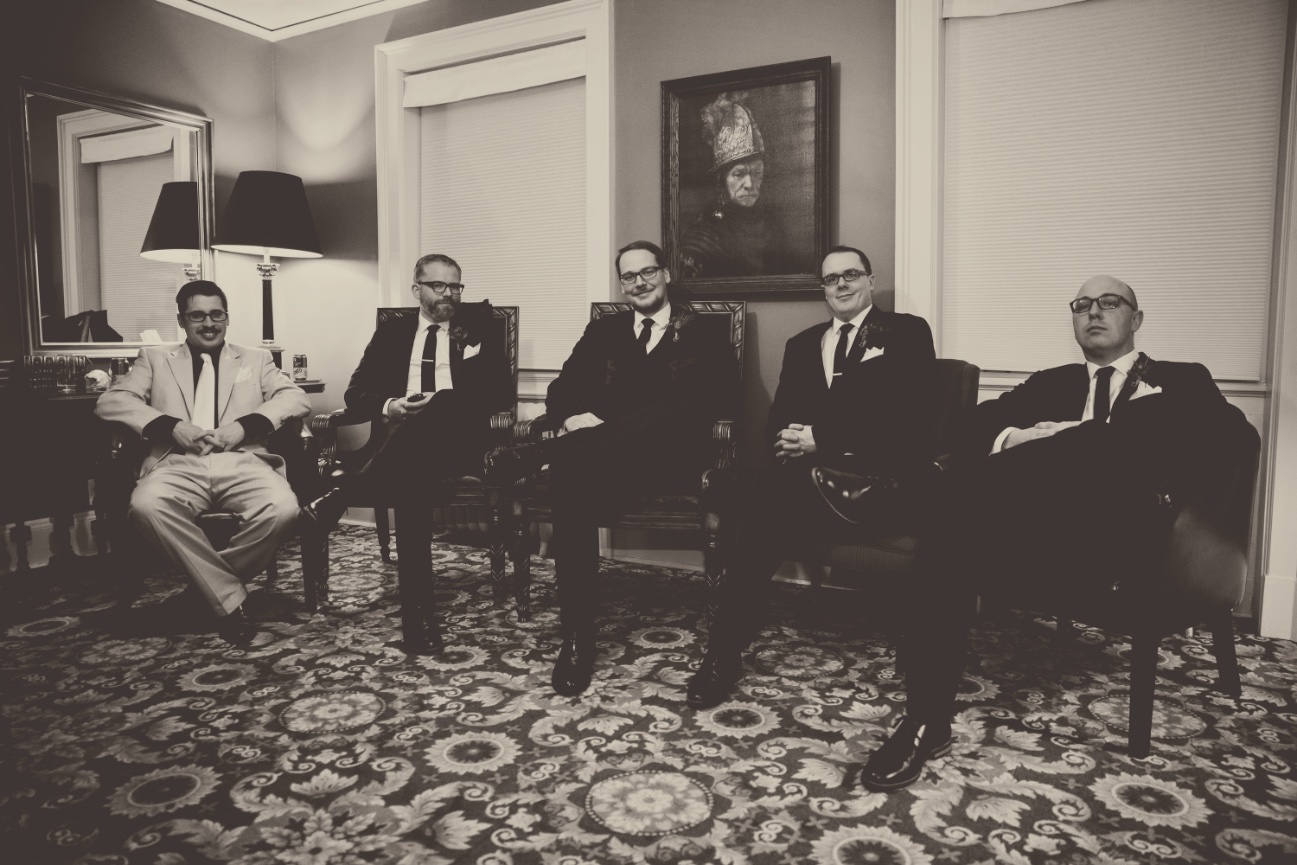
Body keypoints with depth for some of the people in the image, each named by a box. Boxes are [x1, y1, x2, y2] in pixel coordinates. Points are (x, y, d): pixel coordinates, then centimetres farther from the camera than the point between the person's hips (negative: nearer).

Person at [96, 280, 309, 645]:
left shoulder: (255, 359, 24)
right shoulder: (155, 358, 24)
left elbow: (297, 398, 8)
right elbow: (110, 402, 9)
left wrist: (245, 424, -9)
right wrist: (171, 425, -9)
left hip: (242, 462, 0)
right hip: (179, 464, 1)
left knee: (283, 508, -32)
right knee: (146, 505, -34)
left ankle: (211, 582, -8)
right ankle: (229, 598, -23)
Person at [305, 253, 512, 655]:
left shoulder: (479, 330, 16)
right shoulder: (392, 331, 22)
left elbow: (503, 395, 5)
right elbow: (356, 392, 14)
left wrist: (438, 409, -12)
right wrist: (388, 407, -10)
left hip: (458, 443, -1)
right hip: (400, 443, 1)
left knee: (445, 403, -37)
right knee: (410, 481, -37)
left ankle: (344, 490, -34)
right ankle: (417, 612, -36)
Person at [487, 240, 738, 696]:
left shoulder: (706, 329, 15)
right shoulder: (604, 330, 25)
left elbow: (721, 399, -3)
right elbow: (561, 392, 15)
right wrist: (573, 417, -12)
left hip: (674, 457, -1)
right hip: (608, 456, 2)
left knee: (674, 409, -35)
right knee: (572, 474, -33)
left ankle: (537, 454, -37)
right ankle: (577, 636, -28)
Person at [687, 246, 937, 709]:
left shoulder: (907, 332, 9)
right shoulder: (802, 344, 26)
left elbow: (903, 412, -6)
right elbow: (778, 415, 17)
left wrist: (821, 439, -15)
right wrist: (788, 438, -9)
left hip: (879, 473, -4)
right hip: (810, 468, 4)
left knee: (770, 497, -33)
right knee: (765, 493, -32)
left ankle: (725, 652, -25)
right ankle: (724, 652, -26)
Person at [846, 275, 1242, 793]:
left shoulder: (1183, 383, 23)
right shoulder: (1050, 383, 32)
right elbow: (973, 428, 17)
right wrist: (1010, 438, -9)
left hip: (1126, 550, -3)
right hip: (1035, 542, 3)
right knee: (954, 522, -32)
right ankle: (927, 721, -26)